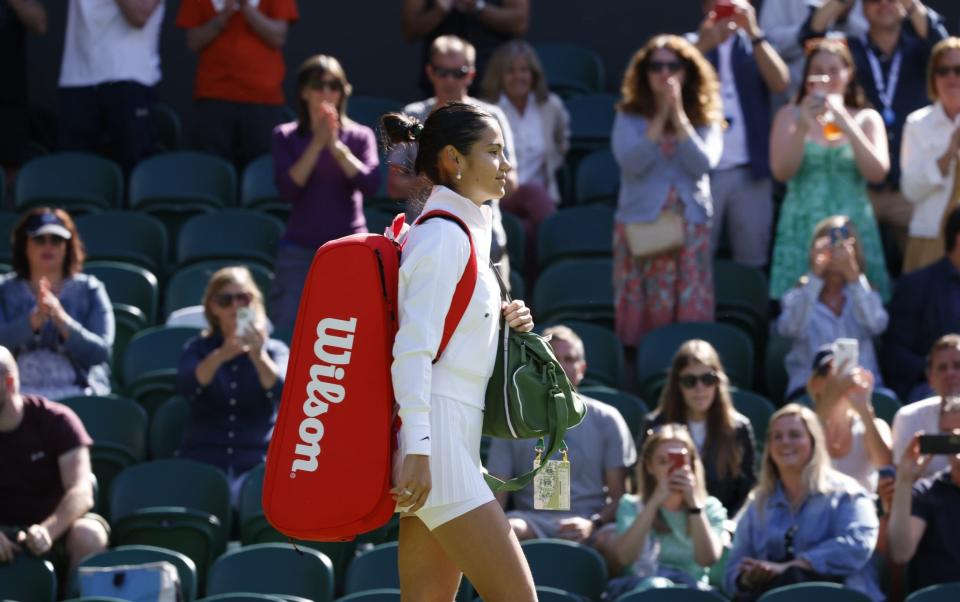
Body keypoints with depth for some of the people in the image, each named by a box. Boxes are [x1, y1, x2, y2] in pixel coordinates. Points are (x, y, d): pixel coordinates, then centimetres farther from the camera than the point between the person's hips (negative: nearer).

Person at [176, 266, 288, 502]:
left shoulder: (273, 350, 12)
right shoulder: (198, 348, 13)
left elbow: (283, 393, -10)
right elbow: (185, 387, -10)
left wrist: (258, 356, -28)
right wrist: (221, 356, -27)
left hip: (258, 459, 0)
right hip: (204, 456, 0)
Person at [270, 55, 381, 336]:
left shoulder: (360, 136, 7)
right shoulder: (287, 137, 6)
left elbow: (370, 185, -8)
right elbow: (287, 189, -7)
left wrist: (336, 146, -15)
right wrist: (317, 144, -12)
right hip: (300, 249, 0)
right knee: (286, 332, -5)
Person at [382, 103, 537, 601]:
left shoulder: (466, 231, 18)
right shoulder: (443, 236, -10)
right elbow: (412, 347, -18)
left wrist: (501, 323, 8)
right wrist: (417, 449, -24)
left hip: (449, 440, 10)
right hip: (438, 437, -10)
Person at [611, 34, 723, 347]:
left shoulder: (705, 119, 8)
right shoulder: (630, 118, 5)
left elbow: (703, 164, -9)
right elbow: (631, 163, -11)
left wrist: (678, 115, -10)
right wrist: (660, 118, -11)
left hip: (690, 226, 1)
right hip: (639, 225, -1)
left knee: (691, 315, -4)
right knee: (640, 315, -4)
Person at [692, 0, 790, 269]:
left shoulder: (756, 45, 12)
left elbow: (780, 83, -5)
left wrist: (753, 32, -12)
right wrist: (704, 46, -18)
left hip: (750, 171, 1)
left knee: (754, 261, 2)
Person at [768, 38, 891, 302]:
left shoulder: (867, 119, 9)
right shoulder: (790, 115, 8)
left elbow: (878, 172, -5)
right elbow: (782, 172, -4)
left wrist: (846, 124, -13)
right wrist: (803, 127, -16)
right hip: (802, 231, 0)